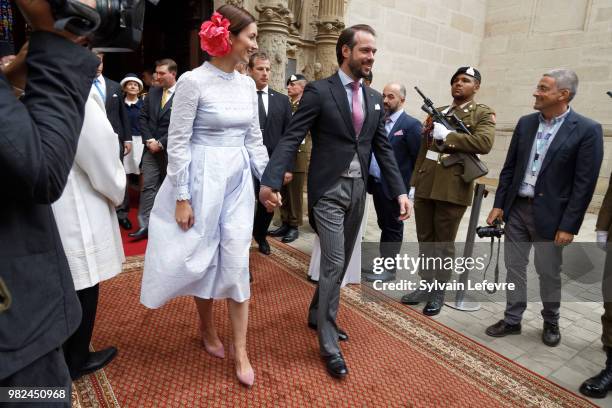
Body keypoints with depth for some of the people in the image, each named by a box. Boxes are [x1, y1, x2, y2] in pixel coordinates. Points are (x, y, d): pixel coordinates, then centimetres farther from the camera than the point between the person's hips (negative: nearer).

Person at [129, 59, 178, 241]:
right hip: (152, 148, 4)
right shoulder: (152, 92, 9)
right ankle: (145, 225, 6)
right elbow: (143, 117, 11)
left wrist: (161, 143, -13)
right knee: (148, 186, 1)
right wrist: (149, 140, -3)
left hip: (171, 149, -4)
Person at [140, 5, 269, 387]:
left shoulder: (247, 84, 7)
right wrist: (181, 198, -12)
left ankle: (241, 352, 15)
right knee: (203, 260, 10)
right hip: (202, 180, -4)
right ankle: (208, 329, 38)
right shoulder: (193, 81, -10)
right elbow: (178, 142, -10)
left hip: (239, 181, 5)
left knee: (237, 263, 2)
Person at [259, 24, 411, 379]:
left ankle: (318, 316, 38)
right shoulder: (319, 91, -7)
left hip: (358, 189, 7)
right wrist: (271, 181, -28)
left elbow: (383, 148, 10)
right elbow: (292, 138, -14)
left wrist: (401, 191, 1)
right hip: (328, 189, -6)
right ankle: (330, 345, 12)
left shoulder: (375, 99, 11)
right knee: (333, 263, -5)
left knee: (342, 262, 15)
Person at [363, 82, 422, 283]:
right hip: (376, 183, 6)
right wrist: (369, 178, 2)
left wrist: (412, 187, -12)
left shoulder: (411, 124, -10)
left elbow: (418, 159, -11)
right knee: (384, 225, 17)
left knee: (392, 227, 6)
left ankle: (389, 269, 18)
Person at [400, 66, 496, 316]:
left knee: (444, 244, 4)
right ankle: (426, 286, 26)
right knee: (425, 241, 12)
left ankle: (439, 292, 19)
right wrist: (414, 183, 12)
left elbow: (484, 143, -17)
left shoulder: (482, 113, 3)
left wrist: (448, 136, -15)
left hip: (452, 188, -5)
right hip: (425, 187, 5)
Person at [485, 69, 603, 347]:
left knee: (548, 273, 11)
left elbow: (584, 184, -11)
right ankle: (512, 320, 26)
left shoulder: (587, 130, -9)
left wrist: (569, 226, -14)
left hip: (549, 215, -4)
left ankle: (551, 322, 34)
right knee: (514, 267, 11)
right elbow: (509, 168, 7)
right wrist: (499, 204, 3)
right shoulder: (525, 123, 5)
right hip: (516, 209, 4)